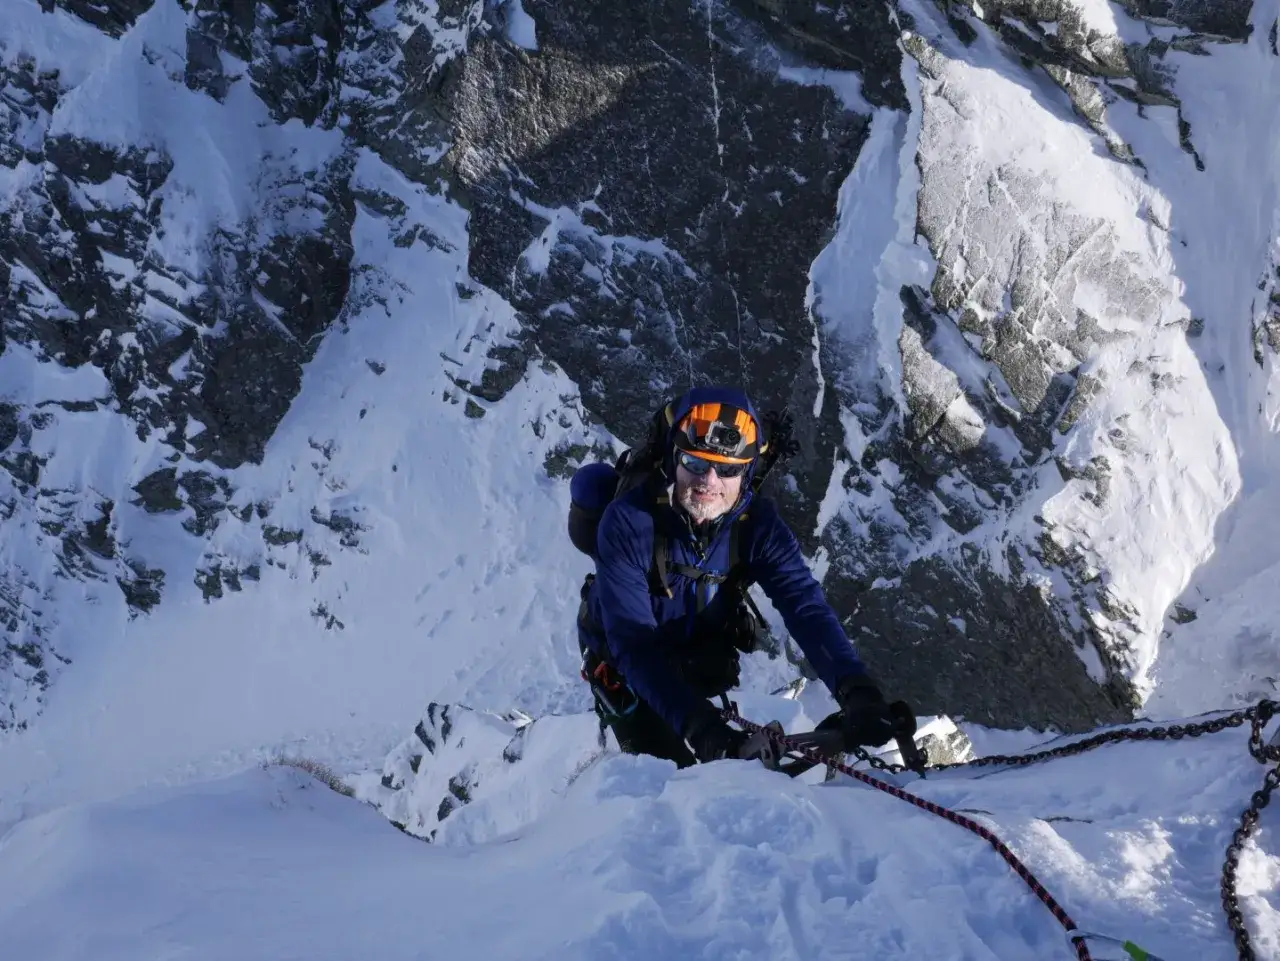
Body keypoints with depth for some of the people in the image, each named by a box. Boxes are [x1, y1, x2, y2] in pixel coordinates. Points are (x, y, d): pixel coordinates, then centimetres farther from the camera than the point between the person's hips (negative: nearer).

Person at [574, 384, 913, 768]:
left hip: (701, 658, 4)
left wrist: (856, 691, -50)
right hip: (623, 663, -4)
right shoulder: (628, 522, -34)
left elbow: (806, 606, -31)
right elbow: (632, 641, -40)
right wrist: (699, 725, -55)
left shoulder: (757, 522, -22)